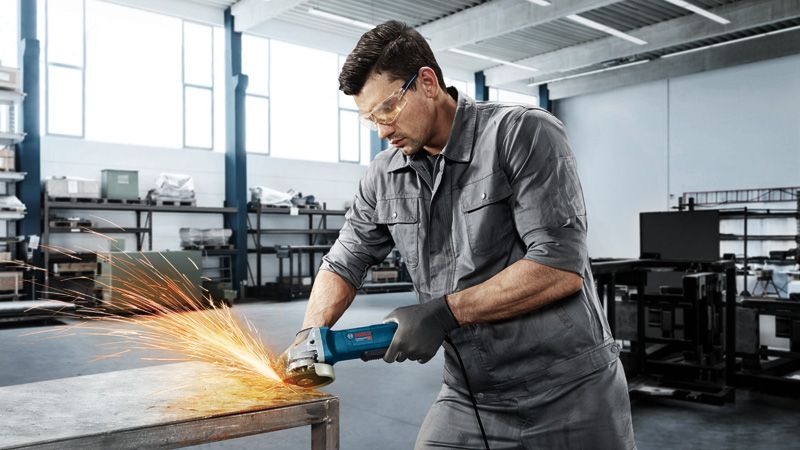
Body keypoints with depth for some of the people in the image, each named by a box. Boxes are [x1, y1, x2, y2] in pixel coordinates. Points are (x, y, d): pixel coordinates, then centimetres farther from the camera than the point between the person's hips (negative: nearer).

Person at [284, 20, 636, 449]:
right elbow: (343, 264, 13)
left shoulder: (524, 134, -14)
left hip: (568, 393, -4)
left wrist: (443, 313, -20)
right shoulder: (384, 178, 3)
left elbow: (561, 267, -21)